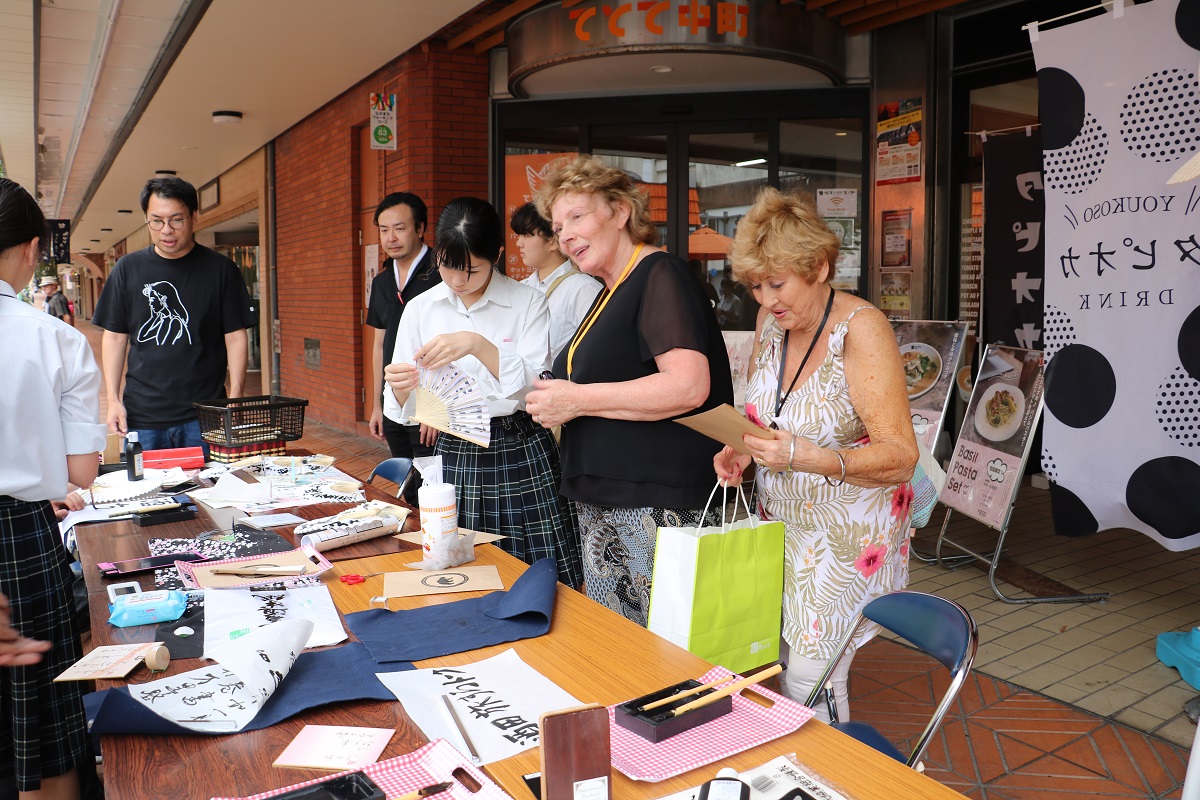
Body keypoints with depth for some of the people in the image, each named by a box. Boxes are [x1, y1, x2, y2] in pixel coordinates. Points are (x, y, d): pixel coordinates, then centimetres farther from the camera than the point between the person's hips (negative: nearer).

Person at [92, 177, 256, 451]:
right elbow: (114, 337, 11)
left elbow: (236, 338, 1)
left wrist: (235, 401, -6)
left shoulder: (221, 269, 1)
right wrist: (113, 399, 2)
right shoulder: (128, 268, 7)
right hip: (141, 417, 2)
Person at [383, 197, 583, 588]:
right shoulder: (420, 310, 5)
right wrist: (400, 389, -17)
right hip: (453, 456, 2)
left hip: (522, 457, -2)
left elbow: (538, 387, -13)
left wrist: (479, 345, -25)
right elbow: (403, 411, 6)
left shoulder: (528, 302, -2)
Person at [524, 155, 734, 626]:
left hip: (656, 505, -9)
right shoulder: (610, 293, 19)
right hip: (602, 507, 9)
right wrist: (554, 404, 13)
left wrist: (577, 400, -17)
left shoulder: (660, 275, -10)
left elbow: (688, 386, -23)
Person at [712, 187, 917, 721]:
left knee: (810, 678, -3)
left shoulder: (861, 329, -18)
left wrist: (816, 460, -35)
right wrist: (740, 452, -5)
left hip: (847, 535, -6)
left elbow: (901, 456, -20)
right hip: (780, 522, 6)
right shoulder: (771, 323, 1)